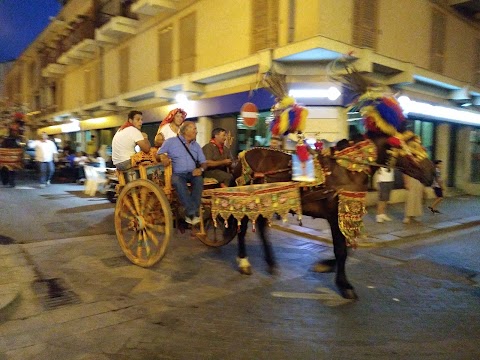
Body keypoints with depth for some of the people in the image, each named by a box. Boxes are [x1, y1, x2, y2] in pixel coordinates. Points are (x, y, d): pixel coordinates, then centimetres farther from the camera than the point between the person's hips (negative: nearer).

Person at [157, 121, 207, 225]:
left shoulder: (196, 145, 18)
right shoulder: (171, 141, 6)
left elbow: (203, 162, 15)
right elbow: (158, 156, 4)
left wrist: (201, 169, -9)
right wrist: (162, 157, -21)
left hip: (192, 173, 3)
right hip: (177, 174, -3)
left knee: (199, 180, -31)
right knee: (177, 181, -38)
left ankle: (190, 213, -32)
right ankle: (193, 212, -37)